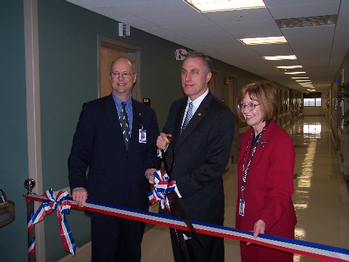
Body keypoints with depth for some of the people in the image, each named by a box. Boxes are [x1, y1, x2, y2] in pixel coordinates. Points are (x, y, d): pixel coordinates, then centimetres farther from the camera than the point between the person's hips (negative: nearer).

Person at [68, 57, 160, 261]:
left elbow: (152, 149, 12)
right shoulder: (92, 109, 2)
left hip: (137, 197, 3)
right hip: (103, 197, -3)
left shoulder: (147, 114, 11)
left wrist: (151, 167, -10)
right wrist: (78, 185, -14)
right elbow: (79, 151, -2)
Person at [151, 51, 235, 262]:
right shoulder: (176, 107, 9)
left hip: (202, 207, -6)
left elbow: (215, 165, -19)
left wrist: (177, 186, -21)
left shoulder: (222, 114, -15)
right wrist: (163, 144, -7)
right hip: (174, 203, 7)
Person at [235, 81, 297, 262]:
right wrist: (241, 219, 12)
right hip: (247, 224, 7)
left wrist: (265, 220, -34)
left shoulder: (281, 140, -18)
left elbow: (281, 191, -20)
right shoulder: (247, 137, 8)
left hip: (272, 227, -7)